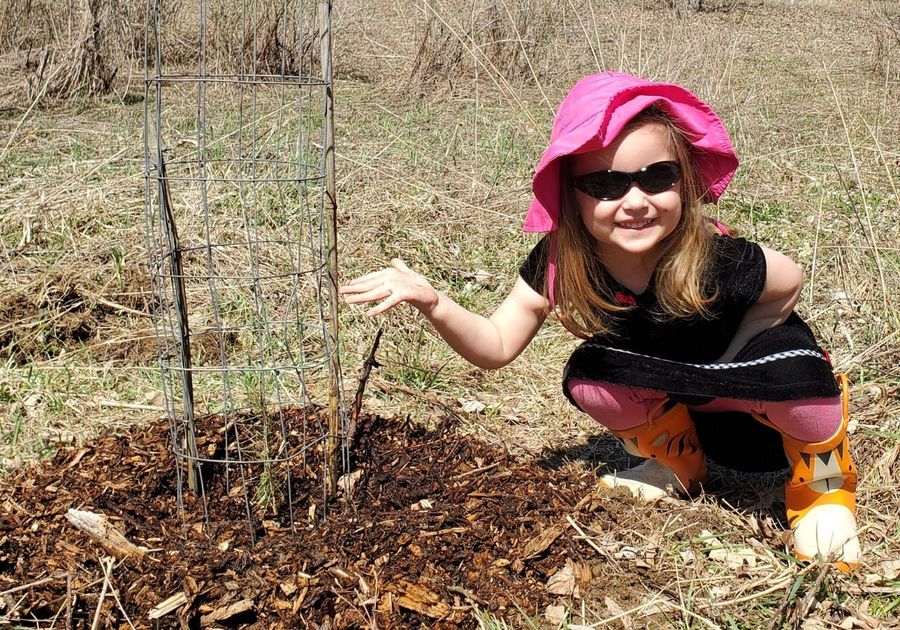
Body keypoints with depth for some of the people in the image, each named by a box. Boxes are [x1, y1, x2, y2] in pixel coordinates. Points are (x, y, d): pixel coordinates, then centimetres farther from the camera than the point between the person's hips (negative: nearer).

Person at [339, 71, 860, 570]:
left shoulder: (715, 261, -32)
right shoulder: (561, 262, -22)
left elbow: (789, 284, -12)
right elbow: (497, 346, -16)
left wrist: (716, 374, -19)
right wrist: (433, 303, -35)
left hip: (769, 412, -4)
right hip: (692, 411, 4)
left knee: (789, 363, -35)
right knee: (586, 378, -21)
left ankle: (826, 479, -4)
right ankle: (680, 462, 8)